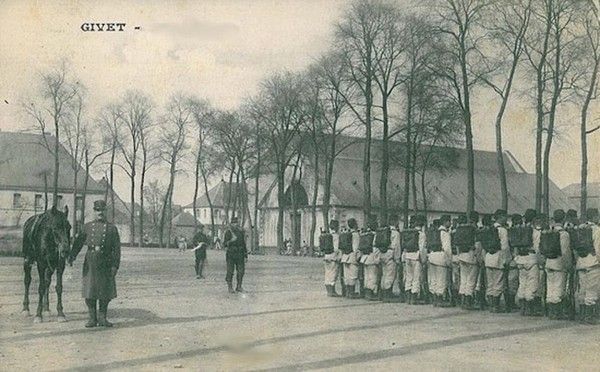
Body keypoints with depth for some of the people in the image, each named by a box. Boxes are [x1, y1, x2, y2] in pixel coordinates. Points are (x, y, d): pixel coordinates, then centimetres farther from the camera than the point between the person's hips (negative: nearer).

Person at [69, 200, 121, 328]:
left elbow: (117, 248, 1)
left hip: (105, 263, -1)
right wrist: (72, 256, -10)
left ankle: (102, 318, 16)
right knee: (89, 290, 1)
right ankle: (92, 318, 12)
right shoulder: (87, 226, 9)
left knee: (106, 291, 3)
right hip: (90, 263, 1)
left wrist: (115, 265, -7)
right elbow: (78, 242, 5)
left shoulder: (112, 228, 4)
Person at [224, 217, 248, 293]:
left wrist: (246, 255, 12)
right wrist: (231, 240, -26)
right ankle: (230, 287, 8)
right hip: (231, 254, -4)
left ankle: (239, 287, 13)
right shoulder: (228, 232, -4)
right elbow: (225, 244, -6)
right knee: (230, 271, -1)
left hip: (240, 255, 4)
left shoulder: (242, 232, 9)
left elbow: (244, 244, 13)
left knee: (241, 271, 2)